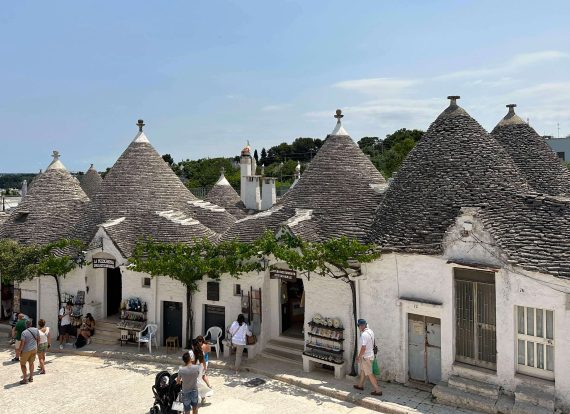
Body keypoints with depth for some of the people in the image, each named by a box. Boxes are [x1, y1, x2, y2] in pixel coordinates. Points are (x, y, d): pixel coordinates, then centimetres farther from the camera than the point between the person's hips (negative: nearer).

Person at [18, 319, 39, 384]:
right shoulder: (36, 330, -3)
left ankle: (25, 379, 6)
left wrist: (20, 351, -7)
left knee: (22, 364, 9)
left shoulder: (24, 332, -20)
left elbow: (22, 343, -19)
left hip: (26, 350, -5)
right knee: (31, 363, 20)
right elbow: (38, 339, 7)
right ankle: (31, 378, 25)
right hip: (34, 349, 6)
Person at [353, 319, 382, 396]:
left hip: (366, 357, -9)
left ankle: (377, 390, 5)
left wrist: (359, 357, -16)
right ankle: (360, 385, 39)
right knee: (362, 371, 24)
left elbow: (363, 348, -27)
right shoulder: (370, 331, 1)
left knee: (369, 374, 1)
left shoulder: (364, 335, -27)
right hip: (370, 354, 9)